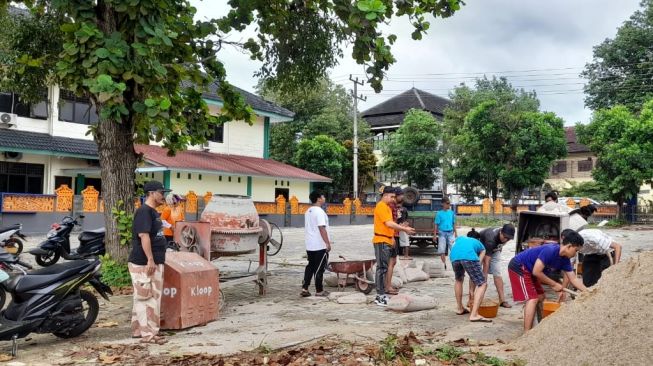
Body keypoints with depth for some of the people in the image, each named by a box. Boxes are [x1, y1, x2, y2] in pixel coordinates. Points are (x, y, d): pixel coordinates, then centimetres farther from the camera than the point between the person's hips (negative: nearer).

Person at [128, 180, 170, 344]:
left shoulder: (153, 212, 16)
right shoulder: (144, 211, -15)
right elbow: (143, 236, -23)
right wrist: (150, 260, -26)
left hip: (155, 262, 10)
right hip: (143, 263, -10)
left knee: (154, 297, 14)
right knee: (145, 297, -5)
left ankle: (139, 329, 24)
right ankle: (148, 333, -1)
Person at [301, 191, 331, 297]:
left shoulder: (308, 211, 12)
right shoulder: (319, 211, -16)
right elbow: (322, 229, -21)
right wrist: (328, 243, -16)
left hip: (310, 245, 8)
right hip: (320, 246, -8)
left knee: (310, 267, 14)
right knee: (319, 268, 1)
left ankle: (305, 288, 10)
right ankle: (319, 290, 9)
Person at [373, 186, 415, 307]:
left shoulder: (387, 207, 19)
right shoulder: (381, 206, -12)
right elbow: (389, 223, -20)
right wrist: (405, 229, -17)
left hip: (387, 241, 10)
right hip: (381, 241, -10)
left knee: (383, 268, 12)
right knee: (382, 268, -8)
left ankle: (381, 294, 18)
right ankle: (380, 296, -6)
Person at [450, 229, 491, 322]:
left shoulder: (459, 238, 43)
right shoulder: (481, 247, 36)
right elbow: (476, 269, 26)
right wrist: (471, 289, 30)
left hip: (454, 256, 4)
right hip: (469, 256, -4)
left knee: (459, 280, 31)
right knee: (482, 284, 5)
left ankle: (460, 309, 36)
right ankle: (474, 315, -8)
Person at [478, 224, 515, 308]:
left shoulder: (506, 235, -24)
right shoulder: (491, 239, -42)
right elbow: (486, 261, -40)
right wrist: (485, 277, -40)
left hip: (494, 250, 6)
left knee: (497, 274, -5)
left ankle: (502, 300, -3)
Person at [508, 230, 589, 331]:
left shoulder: (564, 260, 1)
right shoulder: (550, 251, -26)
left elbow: (573, 279, 9)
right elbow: (536, 272, -27)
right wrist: (554, 284, -17)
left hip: (528, 270, 10)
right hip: (518, 267, -10)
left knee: (540, 297, 15)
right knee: (532, 299, -16)